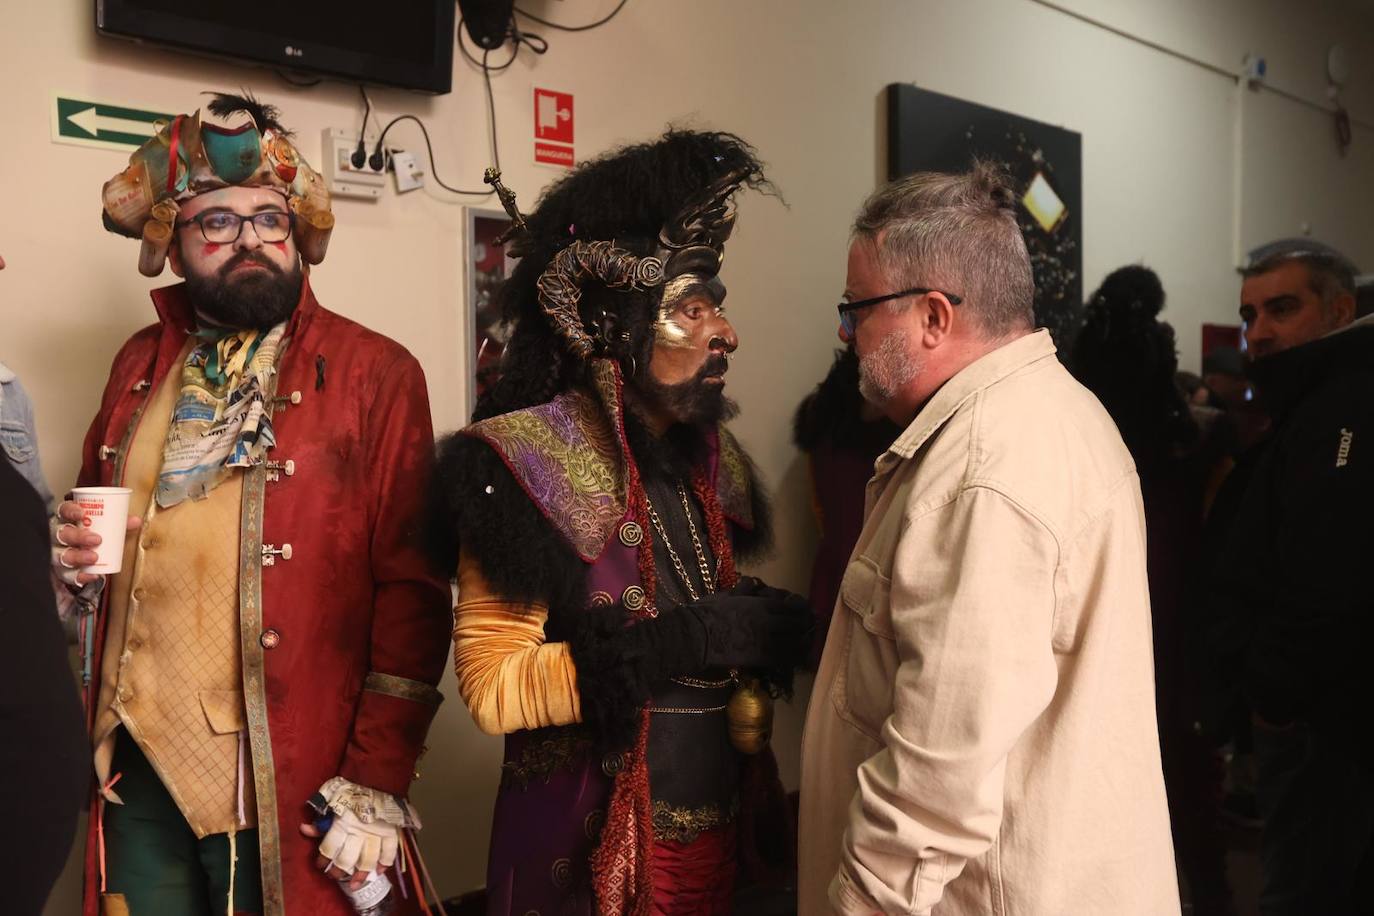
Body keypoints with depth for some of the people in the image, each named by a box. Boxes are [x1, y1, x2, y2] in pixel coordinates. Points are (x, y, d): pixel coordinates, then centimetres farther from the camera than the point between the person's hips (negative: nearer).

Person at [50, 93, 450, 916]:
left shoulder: (375, 374, -8)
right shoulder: (139, 365, 8)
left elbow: (411, 586, -11)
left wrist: (378, 781, -13)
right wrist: (75, 552, -1)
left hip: (290, 783, -4)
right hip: (139, 764, 5)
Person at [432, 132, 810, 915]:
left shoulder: (712, 456, 3)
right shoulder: (525, 461, -15)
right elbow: (492, 686, -19)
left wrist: (772, 632, -6)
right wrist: (683, 643, -24)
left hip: (718, 827, 6)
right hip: (590, 847, -6)